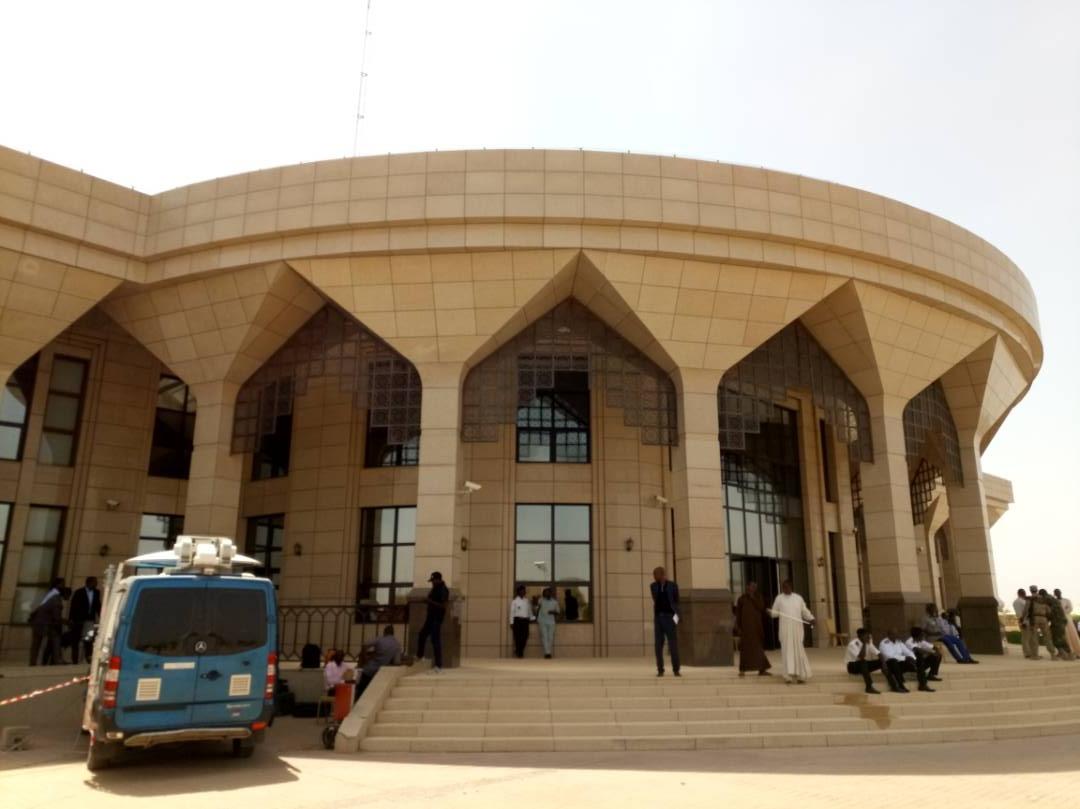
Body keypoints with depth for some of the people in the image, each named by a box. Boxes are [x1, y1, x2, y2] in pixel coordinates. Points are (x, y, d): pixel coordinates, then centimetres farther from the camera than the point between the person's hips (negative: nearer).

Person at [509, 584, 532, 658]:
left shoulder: (526, 600, 11)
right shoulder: (515, 601, -2)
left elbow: (529, 610, 17)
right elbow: (512, 612, -3)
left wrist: (531, 617, 10)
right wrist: (511, 623, -6)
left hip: (525, 620, 4)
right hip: (517, 620, -4)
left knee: (525, 636, 1)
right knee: (518, 637, -2)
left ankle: (520, 651, 20)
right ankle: (519, 653, 10)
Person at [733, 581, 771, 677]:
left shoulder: (758, 597, 7)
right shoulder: (742, 599, -1)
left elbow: (762, 608, -8)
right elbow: (738, 613, -1)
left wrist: (753, 598, -15)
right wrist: (738, 627, -6)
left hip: (757, 626, 3)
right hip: (746, 626, -3)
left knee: (759, 647, 5)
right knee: (745, 647, -2)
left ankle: (761, 669, 9)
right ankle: (742, 670, 3)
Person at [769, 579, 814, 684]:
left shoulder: (798, 598, 9)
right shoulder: (779, 598, 6)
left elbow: (805, 611, 10)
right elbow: (775, 612, 8)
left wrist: (811, 618, -8)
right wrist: (770, 612, -14)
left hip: (797, 628, 1)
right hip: (785, 628, -1)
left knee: (798, 650, 1)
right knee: (787, 650, -6)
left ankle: (801, 674, 12)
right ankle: (789, 674, -6)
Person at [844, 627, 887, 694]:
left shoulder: (868, 642, -1)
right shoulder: (853, 644, -23)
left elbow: (878, 654, -4)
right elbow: (861, 657, -36)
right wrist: (864, 644, -30)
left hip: (863, 665, 7)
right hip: (852, 666, -7)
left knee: (881, 662, -11)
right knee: (863, 662, -38)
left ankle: (892, 684, -16)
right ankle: (869, 687, -39)